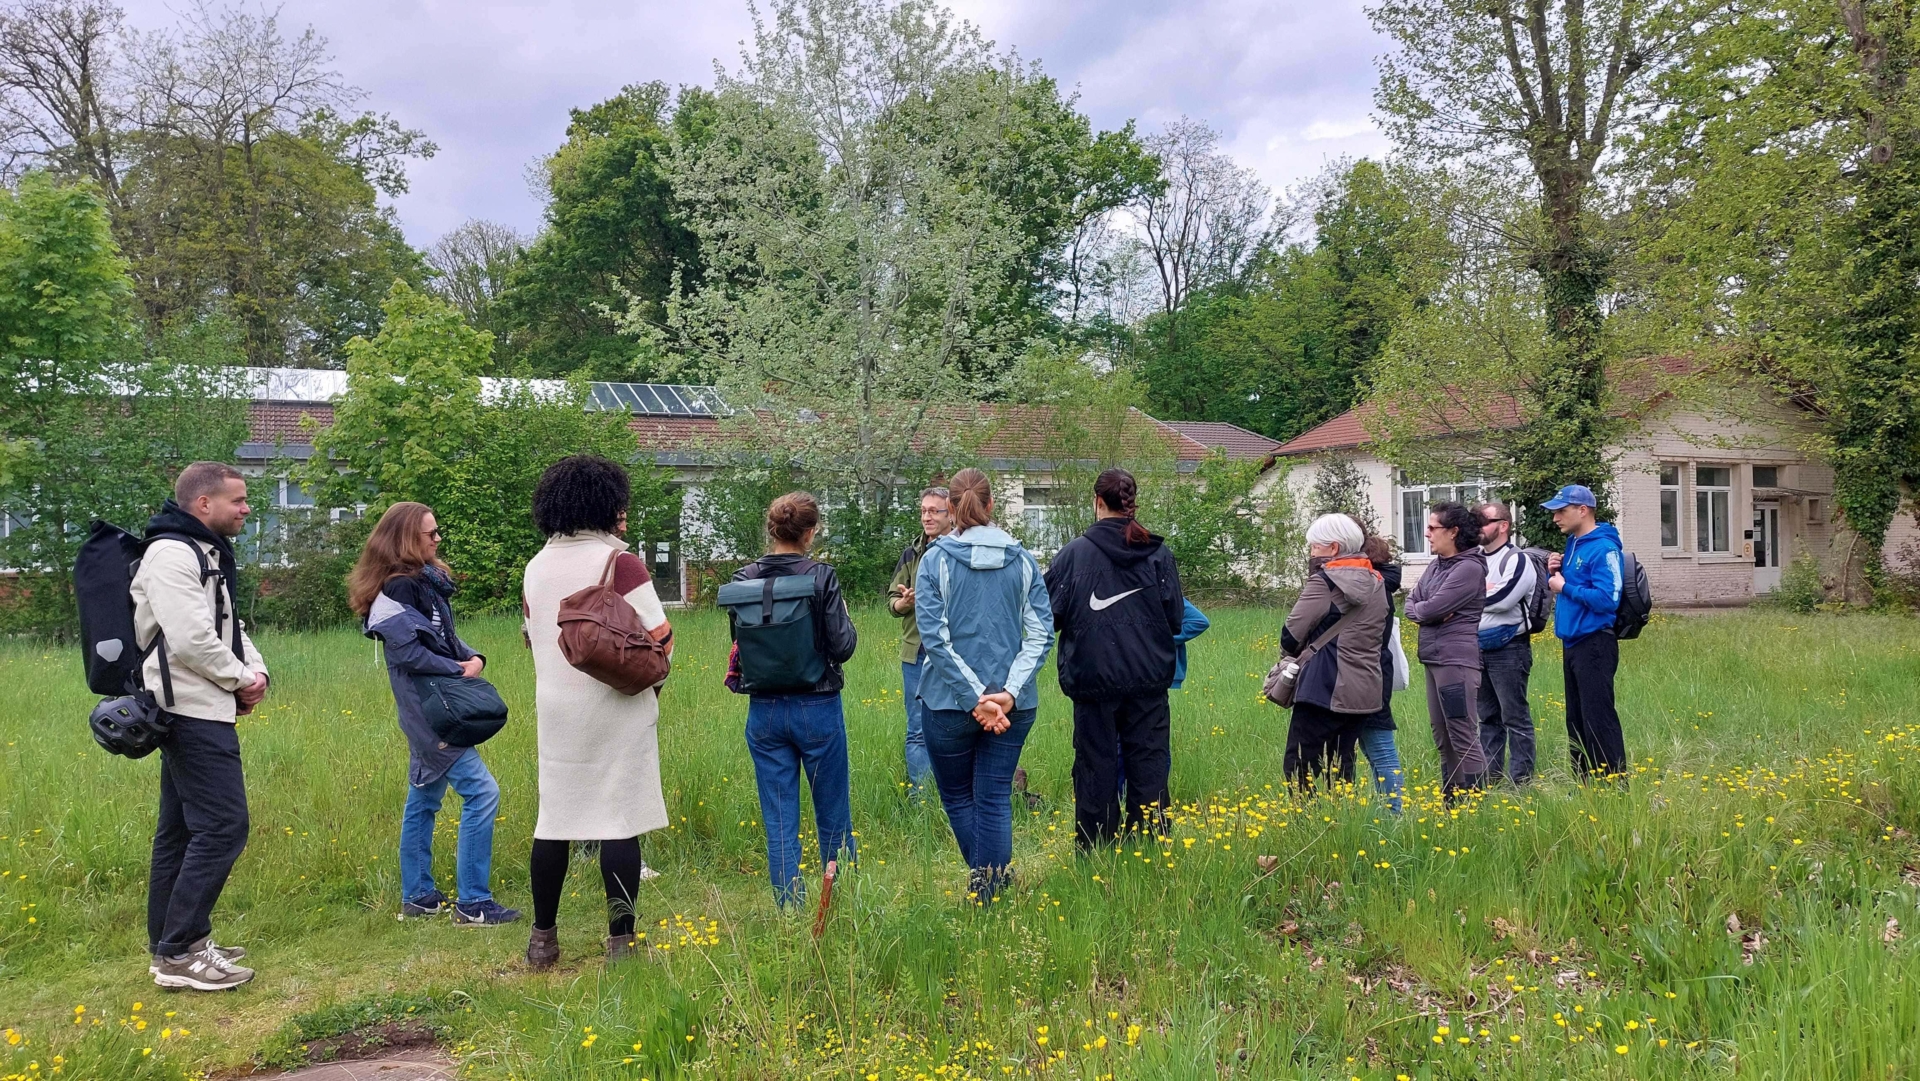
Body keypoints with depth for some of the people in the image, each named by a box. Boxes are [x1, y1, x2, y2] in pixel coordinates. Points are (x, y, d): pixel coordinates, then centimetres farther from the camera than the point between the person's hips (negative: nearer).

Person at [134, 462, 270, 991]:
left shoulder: (209, 554, 18)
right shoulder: (171, 554, -15)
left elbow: (230, 626, 20)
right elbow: (191, 639, -23)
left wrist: (257, 671, 2)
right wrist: (241, 680, -10)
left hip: (198, 713, 11)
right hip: (193, 712, -11)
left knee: (183, 829, 14)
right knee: (222, 826, -11)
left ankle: (170, 944, 22)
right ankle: (180, 953, -5)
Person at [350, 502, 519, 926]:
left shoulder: (427, 580, 12)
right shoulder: (399, 588, -17)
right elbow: (408, 653, -22)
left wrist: (473, 656, 0)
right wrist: (458, 669, -13)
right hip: (427, 709, -10)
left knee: (424, 799, 16)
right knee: (481, 792, -12)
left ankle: (418, 896, 26)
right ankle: (472, 902, -7)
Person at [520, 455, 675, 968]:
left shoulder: (536, 568, 7)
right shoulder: (619, 563, -11)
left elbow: (534, 638, 16)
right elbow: (659, 637, -11)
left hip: (555, 711, 6)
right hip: (617, 710, -5)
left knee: (553, 818, 12)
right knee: (620, 820, 0)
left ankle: (543, 940, 20)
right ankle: (621, 941, 5)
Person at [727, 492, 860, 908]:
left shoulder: (744, 579, -2)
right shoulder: (821, 577, -13)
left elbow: (739, 645, 3)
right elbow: (842, 647, -14)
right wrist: (845, 618, 5)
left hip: (764, 712, 3)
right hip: (817, 708, -2)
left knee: (779, 824, 9)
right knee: (834, 819, 13)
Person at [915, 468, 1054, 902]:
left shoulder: (936, 560, -6)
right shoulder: (1022, 561, 1)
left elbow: (934, 637, -14)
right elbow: (1041, 633, -5)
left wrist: (975, 698, -14)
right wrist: (1009, 692, -12)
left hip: (950, 702, -2)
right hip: (1013, 704, 2)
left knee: (957, 797, 16)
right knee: (995, 799, 10)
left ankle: (988, 881, 15)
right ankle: (991, 889, 12)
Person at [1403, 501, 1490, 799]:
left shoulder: (1470, 568, -13)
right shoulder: (1436, 566, 14)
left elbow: (1432, 608, -19)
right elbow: (1410, 605, 12)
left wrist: (1421, 609, 1)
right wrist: (1427, 612, -7)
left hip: (1457, 660, -10)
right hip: (1433, 659, 10)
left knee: (1464, 738, -8)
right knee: (1442, 738, 15)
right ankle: (1450, 802, 24)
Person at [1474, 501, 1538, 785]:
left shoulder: (1516, 559, -9)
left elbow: (1502, 599, -21)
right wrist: (1482, 592, -11)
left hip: (1508, 650, -8)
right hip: (1478, 648, 8)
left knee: (1515, 717, -3)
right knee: (1487, 716, 14)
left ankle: (1521, 780, 2)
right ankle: (1489, 775, 22)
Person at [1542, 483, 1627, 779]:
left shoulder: (1603, 548, -15)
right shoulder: (1572, 543, 14)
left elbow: (1607, 599, -23)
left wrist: (1565, 587, -15)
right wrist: (1555, 574, 1)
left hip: (1595, 645, -10)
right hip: (1572, 643, 10)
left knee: (1599, 719, -7)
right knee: (1576, 721, 14)